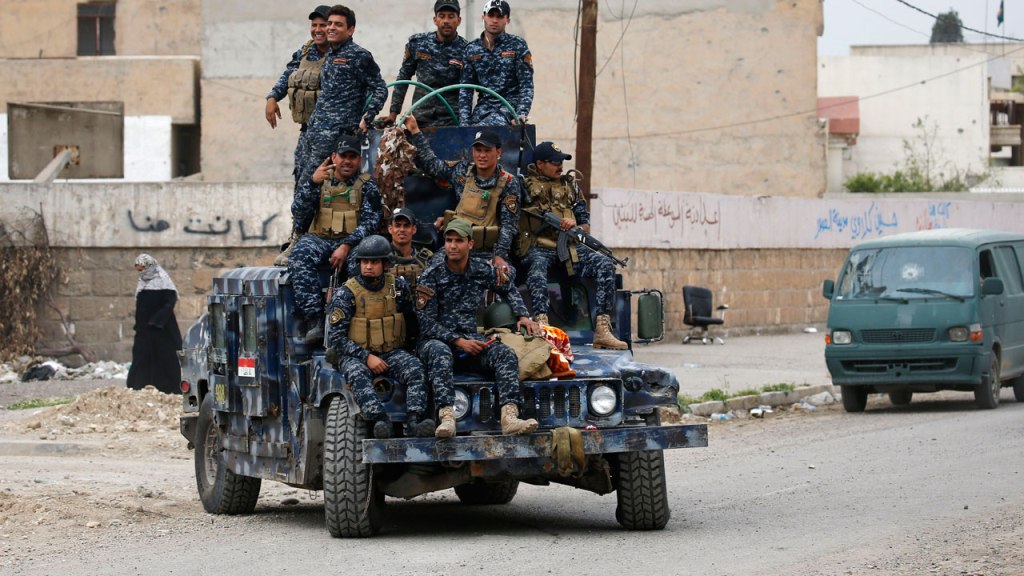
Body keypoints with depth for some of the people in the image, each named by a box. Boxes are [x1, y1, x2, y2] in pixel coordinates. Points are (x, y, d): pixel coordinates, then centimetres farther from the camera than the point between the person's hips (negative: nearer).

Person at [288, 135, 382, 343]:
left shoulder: (366, 185, 9)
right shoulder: (322, 180, 14)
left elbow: (370, 221, -4)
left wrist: (346, 246, -20)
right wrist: (312, 183, -13)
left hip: (352, 240, -2)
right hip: (319, 238, 2)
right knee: (299, 258, -32)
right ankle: (315, 320, -38)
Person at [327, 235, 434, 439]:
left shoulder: (398, 286, 5)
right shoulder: (345, 294, -5)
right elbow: (335, 337, -9)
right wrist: (367, 357, -17)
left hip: (391, 353, 3)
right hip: (355, 355, -3)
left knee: (415, 368, -28)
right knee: (357, 374, -37)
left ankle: (414, 421, -44)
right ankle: (380, 420, -53)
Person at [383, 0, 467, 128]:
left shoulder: (467, 50, -3)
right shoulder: (416, 43, 6)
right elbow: (403, 78, 14)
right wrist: (393, 113, 11)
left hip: (451, 121, -2)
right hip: (421, 120, 2)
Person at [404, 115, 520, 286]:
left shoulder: (508, 183, -3)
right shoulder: (463, 171, 8)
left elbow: (509, 224, -8)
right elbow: (430, 164, 20)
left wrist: (500, 256, -21)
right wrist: (415, 132, 17)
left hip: (488, 251, -3)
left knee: (505, 275, -32)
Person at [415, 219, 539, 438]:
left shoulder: (483, 269, 5)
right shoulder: (431, 276, -8)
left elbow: (509, 290, 25)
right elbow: (427, 324, -11)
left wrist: (523, 316, 10)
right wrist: (459, 341, -19)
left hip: (470, 338, 4)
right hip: (437, 339, -4)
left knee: (505, 353, -23)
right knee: (440, 352, -40)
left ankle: (510, 418, -41)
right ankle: (447, 417, -55)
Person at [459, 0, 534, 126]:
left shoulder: (517, 46, 2)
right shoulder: (472, 49, 11)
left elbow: (526, 85, -2)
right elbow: (466, 89, 9)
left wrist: (521, 115, -17)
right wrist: (464, 124, -3)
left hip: (510, 107, -4)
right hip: (483, 107, 4)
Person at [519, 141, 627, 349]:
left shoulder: (569, 185, 21)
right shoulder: (524, 185, 8)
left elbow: (586, 225, 20)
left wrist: (576, 228, -4)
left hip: (568, 247, 4)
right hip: (537, 247, -4)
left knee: (605, 264, -20)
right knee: (537, 265, -39)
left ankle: (602, 330, -27)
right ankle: (541, 324, -55)